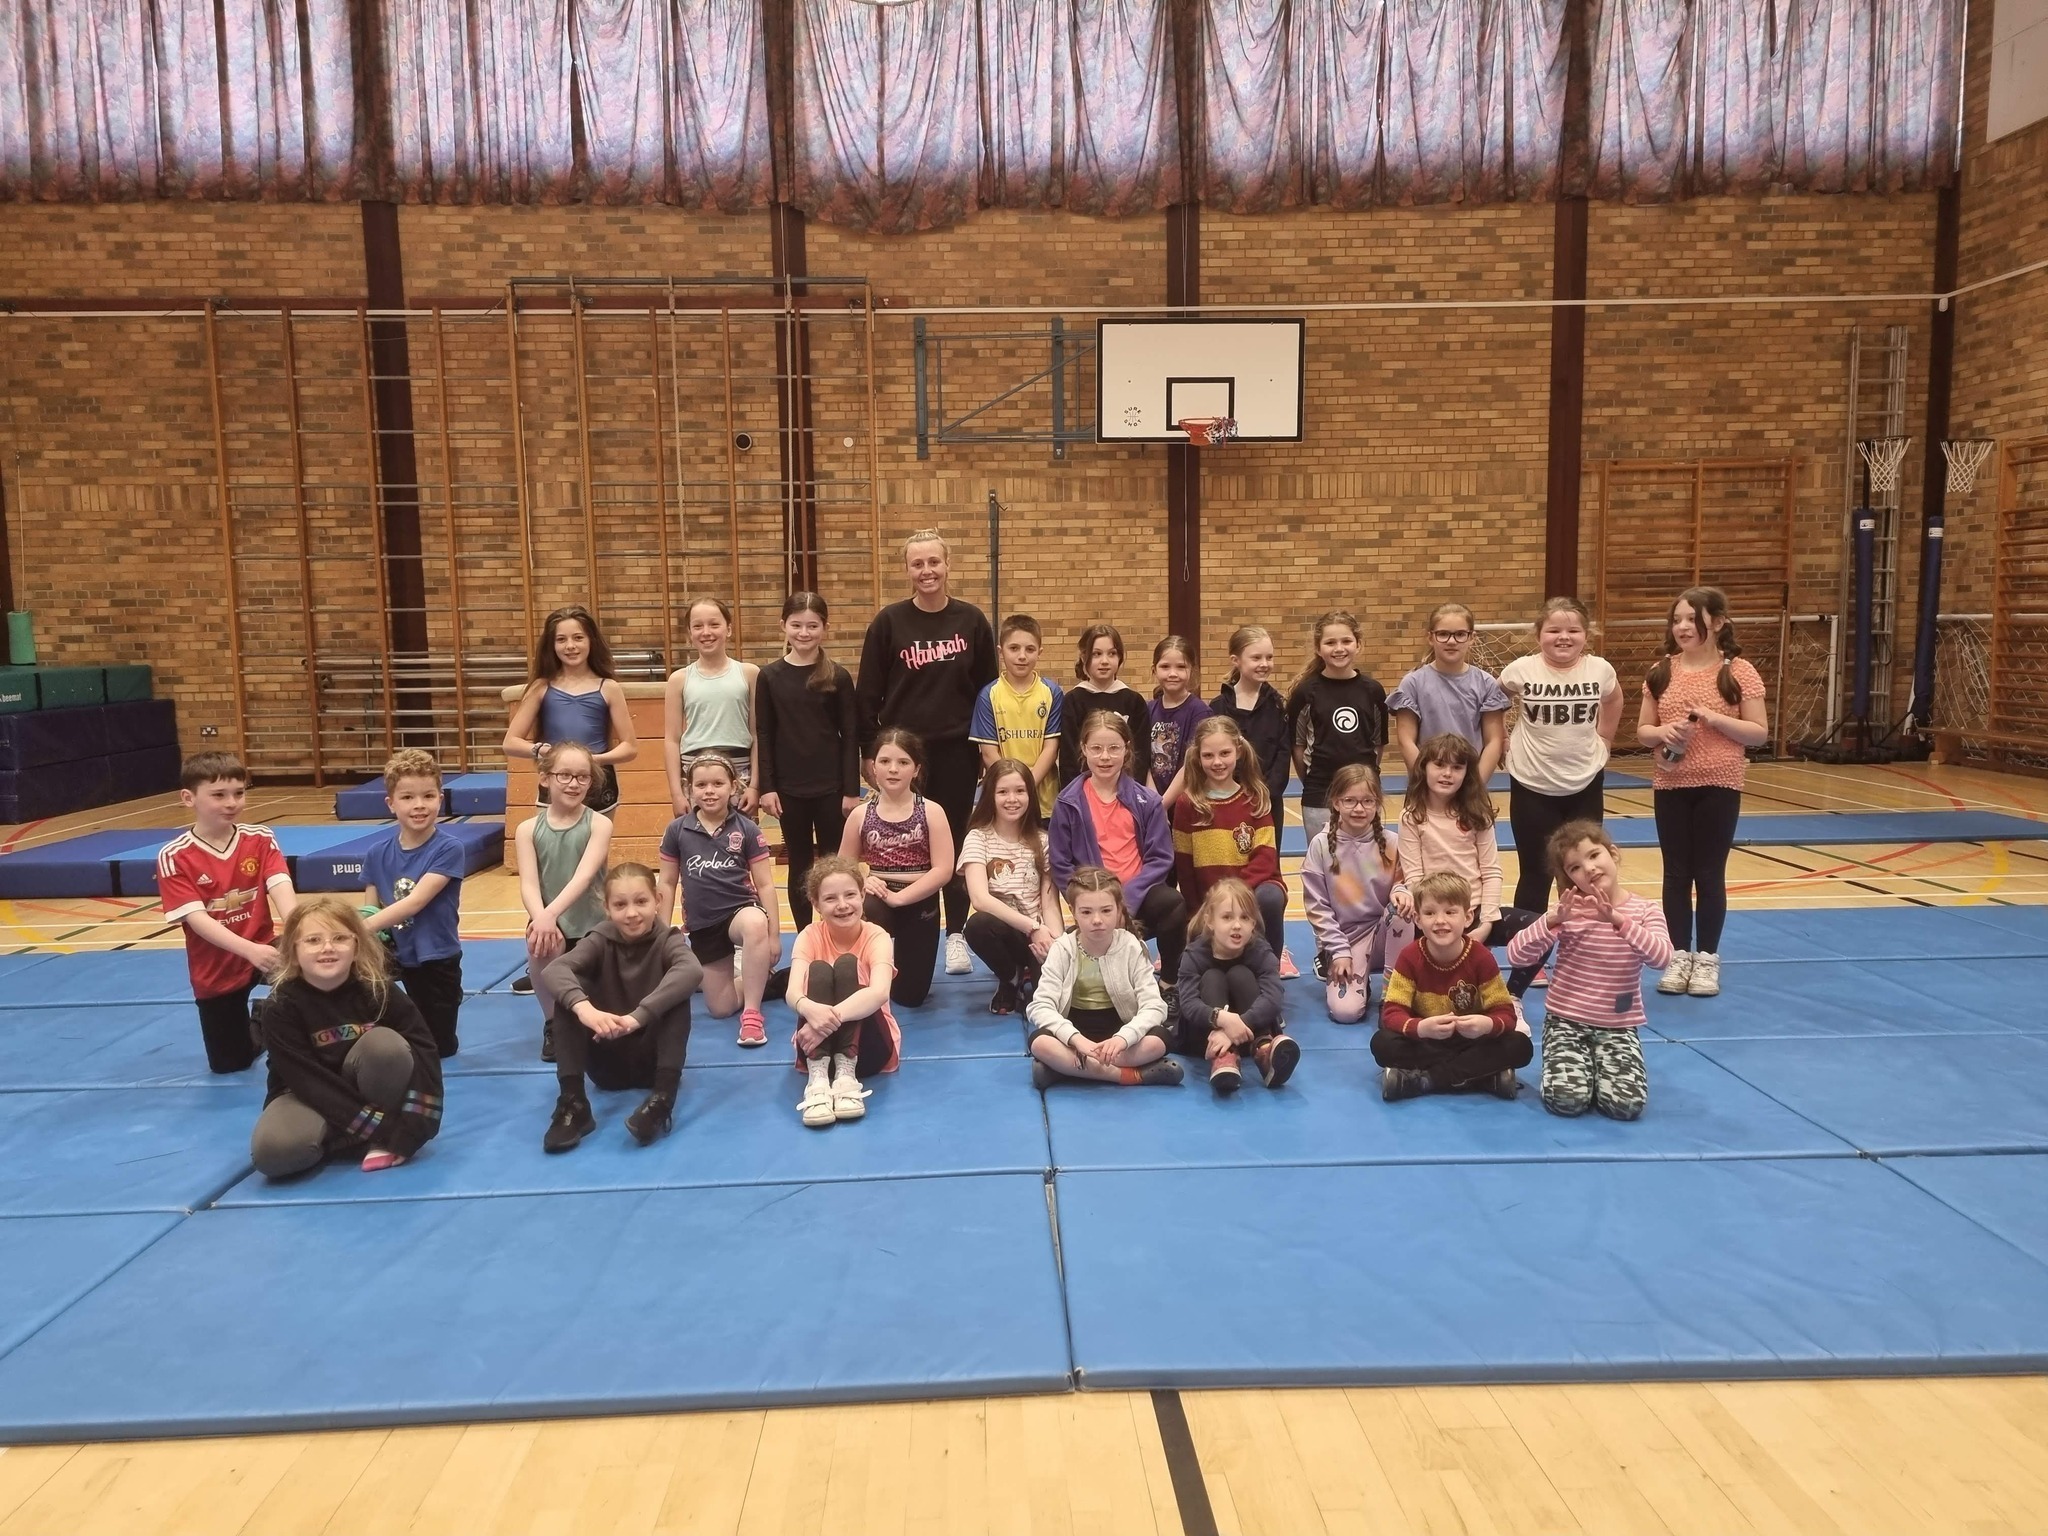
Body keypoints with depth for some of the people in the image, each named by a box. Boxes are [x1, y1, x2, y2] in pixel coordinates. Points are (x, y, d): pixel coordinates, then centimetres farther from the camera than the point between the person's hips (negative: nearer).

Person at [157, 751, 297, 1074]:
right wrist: (250, 950, -39)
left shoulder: (260, 839, -6)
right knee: (230, 1064, 9)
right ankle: (255, 1028, 44)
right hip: (215, 971, 0)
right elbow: (197, 919, -23)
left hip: (262, 949, 0)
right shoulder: (174, 857, -14)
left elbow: (281, 888, -20)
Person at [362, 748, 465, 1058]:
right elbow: (369, 911, -1)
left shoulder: (448, 850, -17)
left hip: (436, 961, -3)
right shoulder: (377, 854, -3)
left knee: (440, 1047, 7)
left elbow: (415, 902, -24)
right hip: (392, 957, 3)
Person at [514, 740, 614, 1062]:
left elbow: (584, 876, -20)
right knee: (540, 947, -34)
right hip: (552, 925, 0)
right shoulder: (528, 830, 0)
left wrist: (551, 913, -36)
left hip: (593, 926, 0)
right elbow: (529, 885, -11)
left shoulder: (599, 824, -6)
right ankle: (552, 1023, -7)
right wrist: (542, 918, -33)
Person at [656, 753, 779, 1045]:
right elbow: (668, 883, 8)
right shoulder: (677, 830, -1)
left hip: (740, 910, -3)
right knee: (720, 1008, 3)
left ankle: (752, 1013, -29)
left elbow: (765, 885, -4)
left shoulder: (746, 830, -6)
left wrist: (774, 934, -6)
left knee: (755, 925, -42)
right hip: (702, 924, 3)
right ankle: (753, 986, 39)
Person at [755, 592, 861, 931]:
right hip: (789, 788, 1)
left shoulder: (838, 676, -3)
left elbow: (850, 735, -2)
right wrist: (766, 787, -3)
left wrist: (852, 789, -5)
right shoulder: (770, 676, 0)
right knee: (800, 865, 11)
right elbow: (763, 736, 2)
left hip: (831, 787, -1)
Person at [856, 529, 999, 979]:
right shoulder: (889, 622, -2)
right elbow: (867, 694, 0)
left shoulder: (972, 620, 1)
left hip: (957, 752, 1)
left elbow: (988, 689, 7)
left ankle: (957, 935, 18)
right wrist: (869, 752, -2)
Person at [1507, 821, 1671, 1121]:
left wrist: (1618, 920, -33)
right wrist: (1553, 920, -29)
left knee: (1626, 1103, -21)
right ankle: (1580, 1066, 13)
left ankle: (1597, 1066, 13)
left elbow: (1661, 958, -23)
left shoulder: (1645, 911, -3)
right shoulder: (1568, 911, -5)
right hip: (1566, 1022, -1)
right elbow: (1516, 953, -15)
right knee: (1566, 1098, -23)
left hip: (1619, 1027, 1)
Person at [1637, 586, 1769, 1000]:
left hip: (1719, 786, -3)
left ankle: (1707, 958, 17)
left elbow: (1760, 733, -6)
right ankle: (1679, 956, 19)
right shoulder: (1661, 672, 4)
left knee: (1710, 873, 5)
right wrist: (1662, 733, -14)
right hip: (1670, 786, 3)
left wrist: (1714, 719, -19)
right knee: (1676, 873, 9)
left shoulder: (1738, 672, -5)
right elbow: (1642, 731, 7)